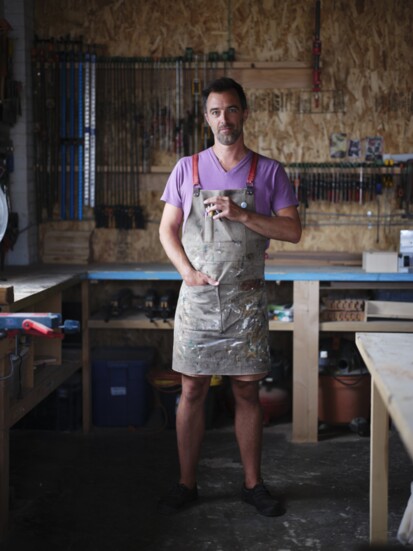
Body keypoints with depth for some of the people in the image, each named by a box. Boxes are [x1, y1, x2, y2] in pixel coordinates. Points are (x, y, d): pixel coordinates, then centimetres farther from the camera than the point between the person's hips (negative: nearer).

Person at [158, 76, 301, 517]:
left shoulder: (268, 171, 2)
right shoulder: (187, 169, 5)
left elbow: (293, 230, -4)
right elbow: (167, 228, 6)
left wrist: (241, 215, -17)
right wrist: (188, 271, -10)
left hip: (246, 299, 0)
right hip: (197, 296, 1)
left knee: (247, 391, 6)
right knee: (192, 390, 4)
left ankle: (252, 484, 19)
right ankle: (186, 484, 16)